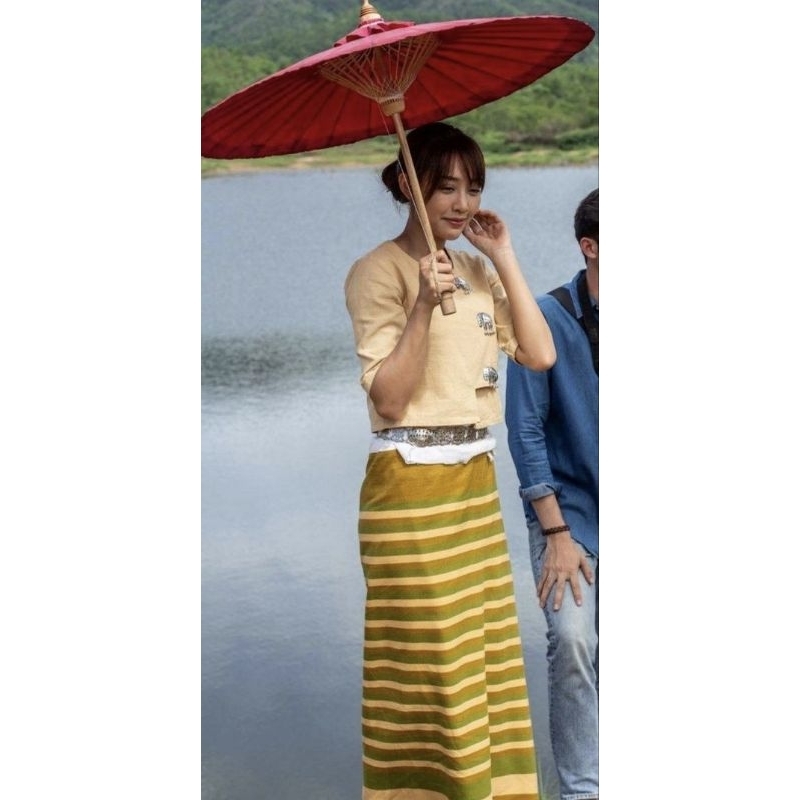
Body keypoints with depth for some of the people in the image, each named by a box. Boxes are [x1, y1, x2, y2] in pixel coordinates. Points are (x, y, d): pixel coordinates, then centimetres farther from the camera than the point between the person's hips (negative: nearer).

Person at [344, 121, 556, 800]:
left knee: (490, 661, 11)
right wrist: (424, 305, -24)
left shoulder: (476, 269, 13)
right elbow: (388, 398, -15)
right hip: (412, 488, -7)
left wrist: (504, 259, 0)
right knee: (432, 671, -2)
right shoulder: (379, 271, -8)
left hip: (477, 481, 7)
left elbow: (540, 355, 1)